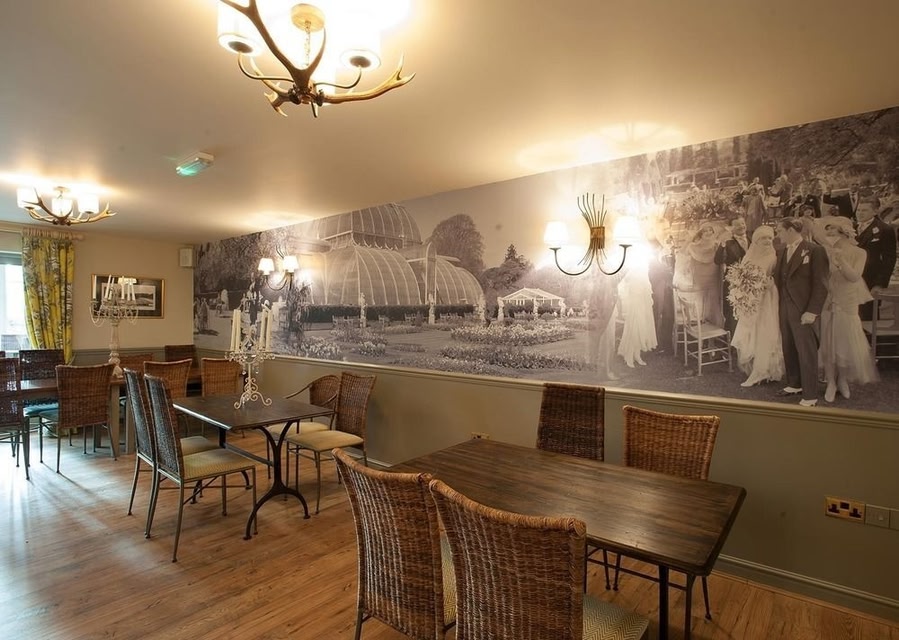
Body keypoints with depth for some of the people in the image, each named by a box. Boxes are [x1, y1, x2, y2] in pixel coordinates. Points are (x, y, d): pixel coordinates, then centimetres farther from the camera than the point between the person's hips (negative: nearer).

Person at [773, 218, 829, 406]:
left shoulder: (815, 250, -8)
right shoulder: (781, 251, 13)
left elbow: (820, 284, -11)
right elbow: (778, 277, 12)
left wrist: (812, 311, -16)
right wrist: (778, 305, 1)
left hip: (802, 309, -6)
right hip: (784, 308, 6)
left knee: (806, 351, -1)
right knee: (788, 348, 13)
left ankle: (810, 395, 7)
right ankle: (794, 384, 28)